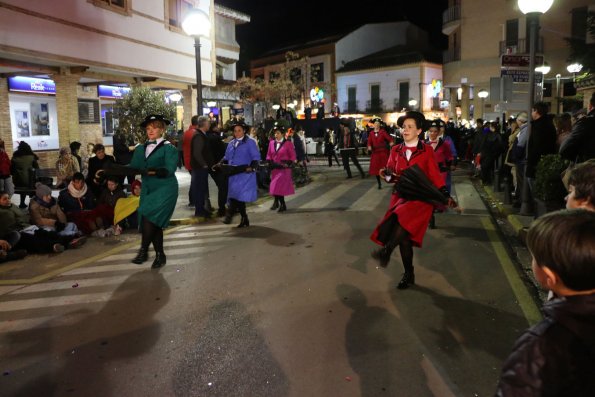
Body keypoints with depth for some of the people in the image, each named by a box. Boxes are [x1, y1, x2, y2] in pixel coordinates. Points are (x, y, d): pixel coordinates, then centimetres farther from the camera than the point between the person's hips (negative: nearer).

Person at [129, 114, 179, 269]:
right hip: (147, 189, 6)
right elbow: (133, 167, 3)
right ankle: (160, 255, 20)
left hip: (165, 188, -6)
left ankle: (143, 250, -8)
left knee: (148, 216, -22)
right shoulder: (140, 149, 12)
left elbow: (169, 170, -18)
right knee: (154, 223, 8)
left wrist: (153, 171, -35)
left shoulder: (169, 148, -5)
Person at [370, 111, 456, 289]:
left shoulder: (427, 150, -2)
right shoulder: (396, 150, 7)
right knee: (404, 236, 3)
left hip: (421, 197, -3)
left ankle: (386, 251, -30)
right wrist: (387, 174, -15)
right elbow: (392, 175, 9)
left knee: (405, 220, -35)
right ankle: (409, 275, 16)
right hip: (401, 195, 4)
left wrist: (446, 196, -13)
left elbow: (435, 175, -3)